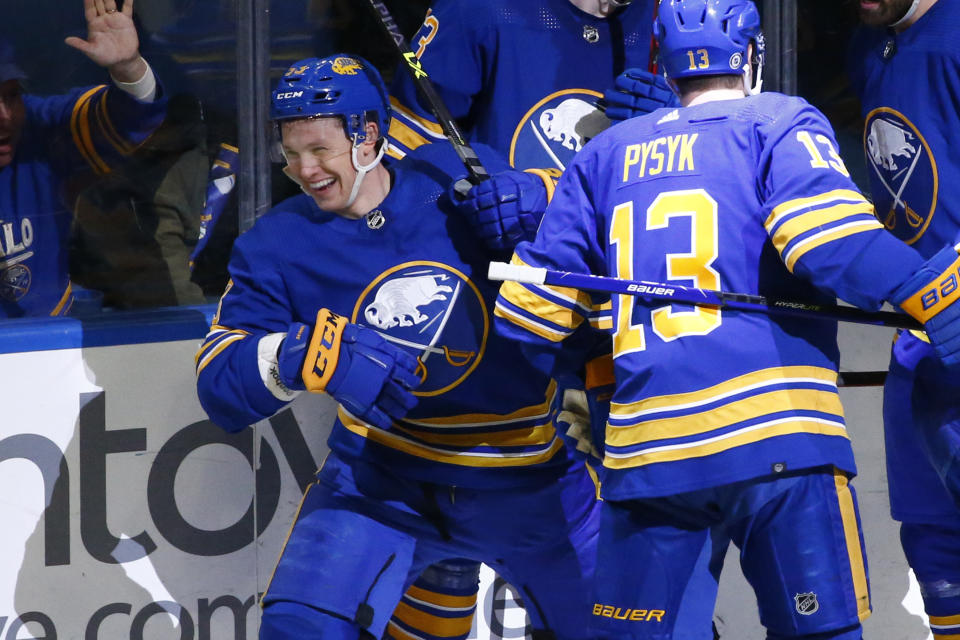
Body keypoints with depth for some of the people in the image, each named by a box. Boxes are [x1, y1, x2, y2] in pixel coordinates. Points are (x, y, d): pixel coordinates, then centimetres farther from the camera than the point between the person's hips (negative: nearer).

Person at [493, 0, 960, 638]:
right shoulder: (778, 124, 5)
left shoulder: (604, 155, 19)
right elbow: (835, 244, -13)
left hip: (644, 451, 4)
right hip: (773, 434, -4)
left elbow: (537, 298, 20)